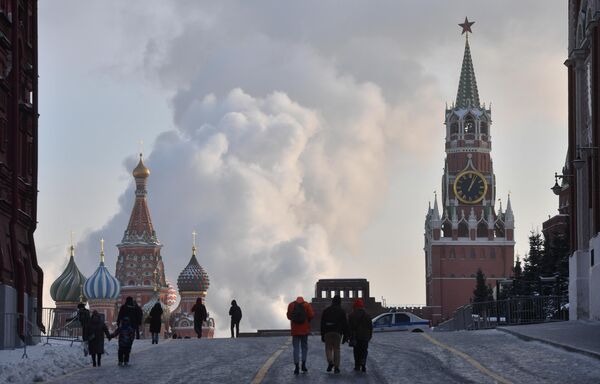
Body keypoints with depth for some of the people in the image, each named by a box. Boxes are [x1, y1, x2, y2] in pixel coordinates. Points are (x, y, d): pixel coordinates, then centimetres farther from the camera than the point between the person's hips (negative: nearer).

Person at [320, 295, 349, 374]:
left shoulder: (326, 310, 8)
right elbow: (345, 324, 2)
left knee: (328, 348, 8)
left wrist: (322, 335, 10)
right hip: (338, 332, 0)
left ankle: (330, 362, -18)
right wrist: (345, 336, 6)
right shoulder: (341, 311, 4)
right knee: (336, 349, 5)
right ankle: (336, 367, 1)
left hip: (327, 332, 0)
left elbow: (322, 323, 7)